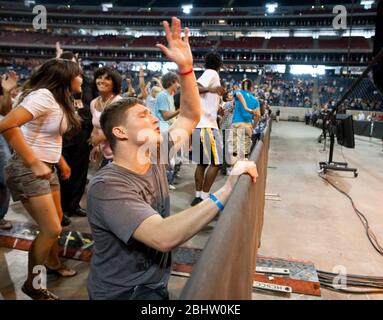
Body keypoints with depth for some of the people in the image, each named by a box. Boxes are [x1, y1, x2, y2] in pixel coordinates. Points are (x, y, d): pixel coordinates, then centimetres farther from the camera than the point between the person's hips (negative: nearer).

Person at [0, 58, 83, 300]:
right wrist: (34, 163, -29)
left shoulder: (59, 99, 10)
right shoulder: (43, 95, -19)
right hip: (28, 170, -9)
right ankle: (31, 284, 13)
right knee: (52, 229, -8)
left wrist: (61, 161, 16)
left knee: (56, 220, 19)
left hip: (48, 168, 9)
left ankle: (53, 263, 41)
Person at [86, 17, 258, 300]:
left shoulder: (154, 156, -4)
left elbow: (191, 115, -1)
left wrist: (186, 67, -14)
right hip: (125, 293, -7)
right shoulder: (106, 186, -27)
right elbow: (163, 237, -39)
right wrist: (226, 191, -40)